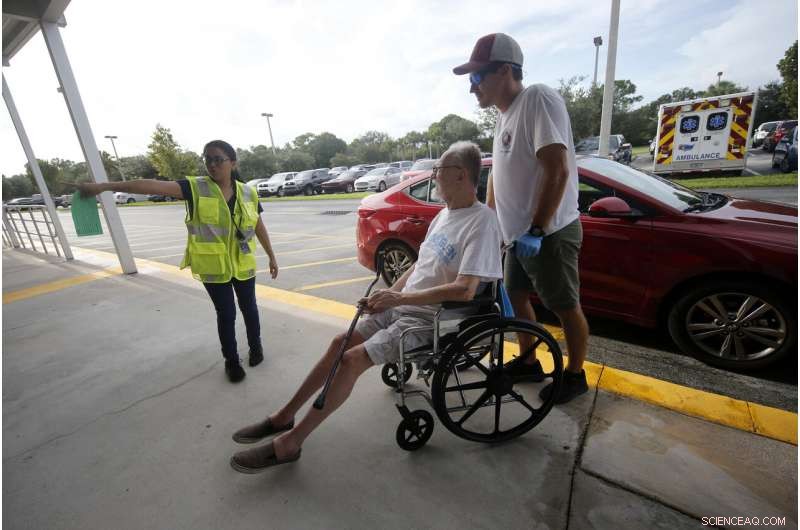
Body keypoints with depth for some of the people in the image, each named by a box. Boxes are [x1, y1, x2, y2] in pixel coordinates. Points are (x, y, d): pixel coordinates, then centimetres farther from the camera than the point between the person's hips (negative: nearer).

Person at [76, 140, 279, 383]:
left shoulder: (248, 193, -3)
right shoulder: (196, 188, -7)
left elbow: (259, 227, 4)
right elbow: (155, 186, -18)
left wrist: (272, 256, 8)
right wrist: (105, 186, -27)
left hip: (243, 265, 2)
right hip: (213, 267, -1)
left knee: (248, 307, 16)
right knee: (225, 314, 8)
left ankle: (255, 346, 40)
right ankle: (231, 360, 28)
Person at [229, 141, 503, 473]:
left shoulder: (481, 221, -16)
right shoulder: (445, 213, 12)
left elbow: (465, 290, -26)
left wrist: (400, 298, -23)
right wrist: (390, 295, 3)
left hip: (431, 318, -8)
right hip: (402, 305, 8)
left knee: (352, 359, -17)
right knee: (340, 343, 2)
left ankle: (289, 443, 0)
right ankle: (285, 416, 18)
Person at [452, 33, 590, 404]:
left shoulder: (538, 99, -14)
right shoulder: (505, 116, 14)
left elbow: (558, 170, -23)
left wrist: (536, 230, -23)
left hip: (549, 234, -9)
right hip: (518, 234, 9)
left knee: (565, 307, 6)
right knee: (516, 296, 16)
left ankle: (575, 375, 27)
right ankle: (529, 362, 35)